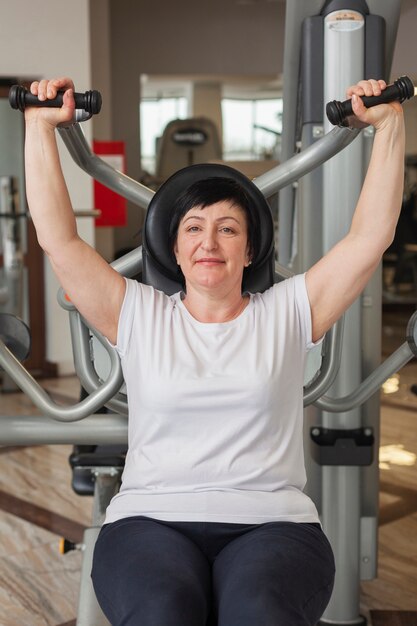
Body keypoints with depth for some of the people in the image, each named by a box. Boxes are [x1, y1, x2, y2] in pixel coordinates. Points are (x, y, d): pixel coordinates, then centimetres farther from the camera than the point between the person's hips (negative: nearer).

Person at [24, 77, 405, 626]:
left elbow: (372, 235, 8)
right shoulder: (139, 315, 14)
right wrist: (40, 127, 7)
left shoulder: (286, 313, 13)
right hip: (151, 521, 1)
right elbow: (59, 237, 8)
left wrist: (389, 124, 5)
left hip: (271, 524, 0)